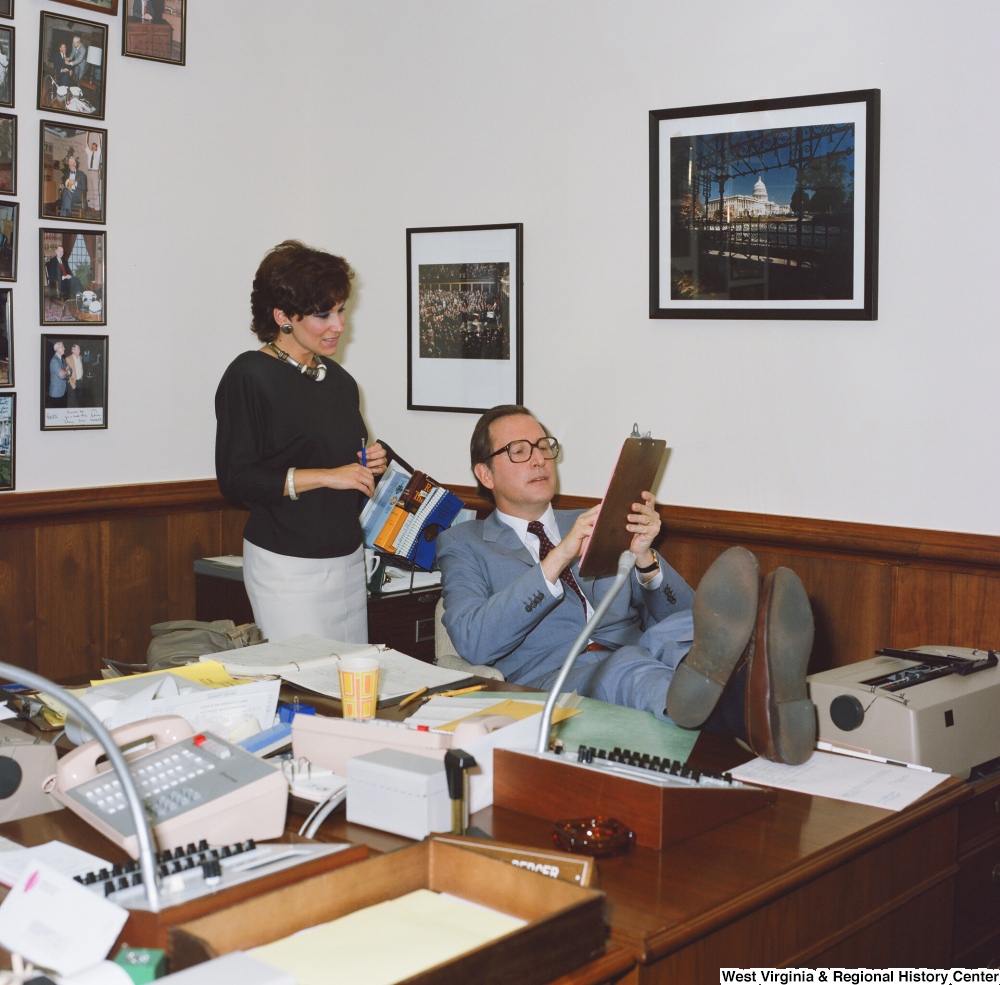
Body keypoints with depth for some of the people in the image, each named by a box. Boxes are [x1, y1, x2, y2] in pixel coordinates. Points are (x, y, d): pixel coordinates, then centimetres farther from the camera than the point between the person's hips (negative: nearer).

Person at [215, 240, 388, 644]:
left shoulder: (340, 380, 13)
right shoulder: (250, 375, -8)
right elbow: (234, 478, -14)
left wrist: (368, 467, 4)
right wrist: (327, 476, -17)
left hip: (348, 557, 7)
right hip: (286, 562, -7)